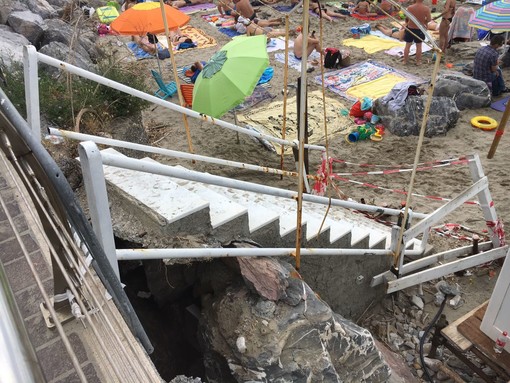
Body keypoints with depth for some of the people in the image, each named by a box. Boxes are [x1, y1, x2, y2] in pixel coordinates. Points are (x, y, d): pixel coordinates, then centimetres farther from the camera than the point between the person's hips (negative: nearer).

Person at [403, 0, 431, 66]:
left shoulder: (410, 7, -15)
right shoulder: (426, 8, -16)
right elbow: (429, 20, -10)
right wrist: (422, 20, 9)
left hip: (410, 29, 0)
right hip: (419, 30, 0)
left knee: (407, 45, 13)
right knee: (419, 46, 14)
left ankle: (405, 61, 20)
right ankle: (418, 61, 21)